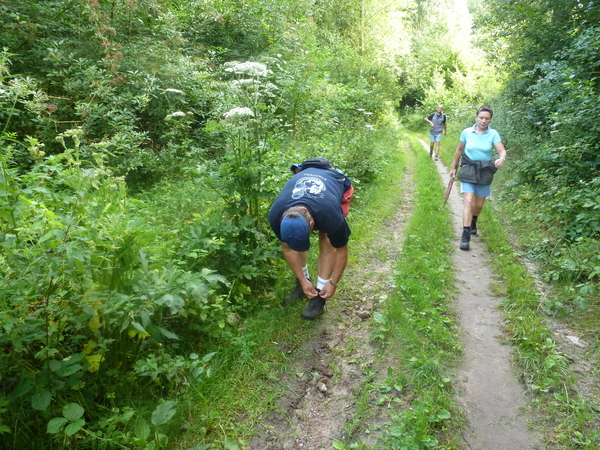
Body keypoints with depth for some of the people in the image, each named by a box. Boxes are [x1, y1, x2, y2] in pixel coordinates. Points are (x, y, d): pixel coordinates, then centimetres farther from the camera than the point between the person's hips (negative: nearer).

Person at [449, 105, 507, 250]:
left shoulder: (493, 134, -5)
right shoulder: (467, 132, -3)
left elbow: (502, 151, -14)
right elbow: (459, 150, 10)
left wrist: (502, 159, -37)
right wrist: (453, 167, 15)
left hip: (484, 172, 1)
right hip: (468, 171, -1)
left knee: (479, 204, 12)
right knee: (469, 201, -16)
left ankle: (473, 222, 45)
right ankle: (465, 235, -16)